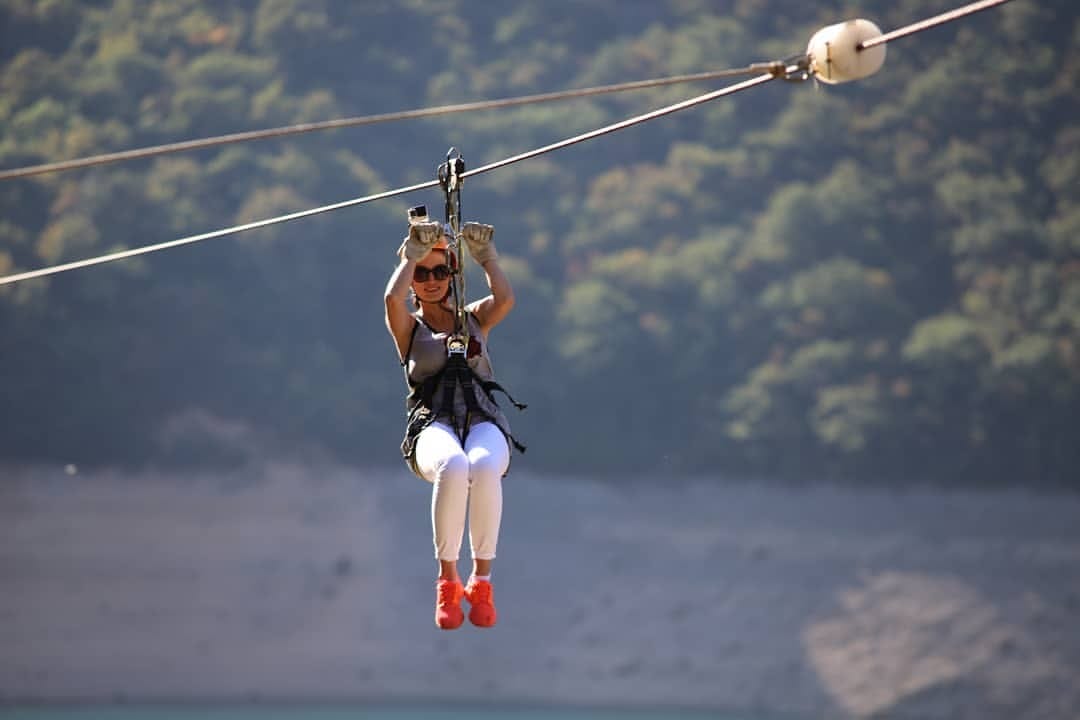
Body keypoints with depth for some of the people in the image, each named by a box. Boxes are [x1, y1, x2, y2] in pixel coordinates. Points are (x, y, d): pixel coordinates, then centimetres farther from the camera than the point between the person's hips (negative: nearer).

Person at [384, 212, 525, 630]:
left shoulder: (475, 318, 24)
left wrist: (486, 255, 12)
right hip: (432, 426, -1)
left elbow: (505, 300, 1)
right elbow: (393, 298, -5)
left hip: (483, 422, 1)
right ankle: (447, 580, -27)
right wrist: (412, 255, 9)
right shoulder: (408, 327, 18)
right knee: (452, 467, -40)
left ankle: (482, 580, -29)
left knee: (484, 467, -39)